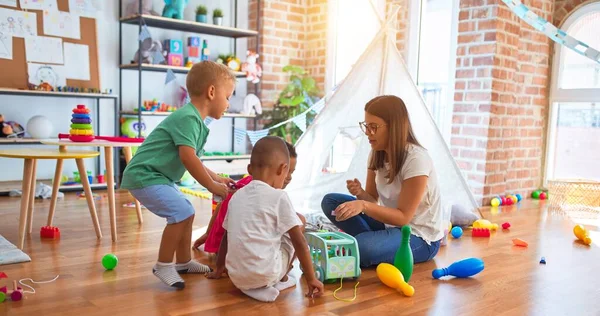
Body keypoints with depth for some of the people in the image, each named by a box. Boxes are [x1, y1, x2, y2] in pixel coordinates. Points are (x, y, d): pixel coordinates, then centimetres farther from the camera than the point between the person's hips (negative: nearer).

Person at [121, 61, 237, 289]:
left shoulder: (195, 121, 12)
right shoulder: (188, 118, -21)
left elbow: (194, 161, 21)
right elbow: (188, 158, -29)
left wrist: (218, 179, 14)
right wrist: (213, 187, -20)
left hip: (157, 176, 11)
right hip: (144, 176, -11)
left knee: (186, 213, 14)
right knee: (181, 213, -17)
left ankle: (183, 261, 26)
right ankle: (163, 265, -3)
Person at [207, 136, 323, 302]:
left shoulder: (237, 196, 9)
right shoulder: (279, 197, -7)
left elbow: (226, 237, 19)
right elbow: (299, 242, -7)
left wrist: (218, 270, 33)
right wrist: (311, 278, 1)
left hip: (236, 277, 6)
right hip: (266, 274, -6)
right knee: (299, 224, 12)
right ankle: (280, 279, 13)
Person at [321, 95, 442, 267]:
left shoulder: (416, 159, -24)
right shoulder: (377, 153, -2)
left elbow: (403, 217, -23)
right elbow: (373, 200, 3)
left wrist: (363, 205, -36)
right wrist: (360, 194, -21)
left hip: (420, 237, -7)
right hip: (390, 223, 8)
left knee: (362, 248, -35)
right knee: (330, 201, -6)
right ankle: (373, 241, -4)